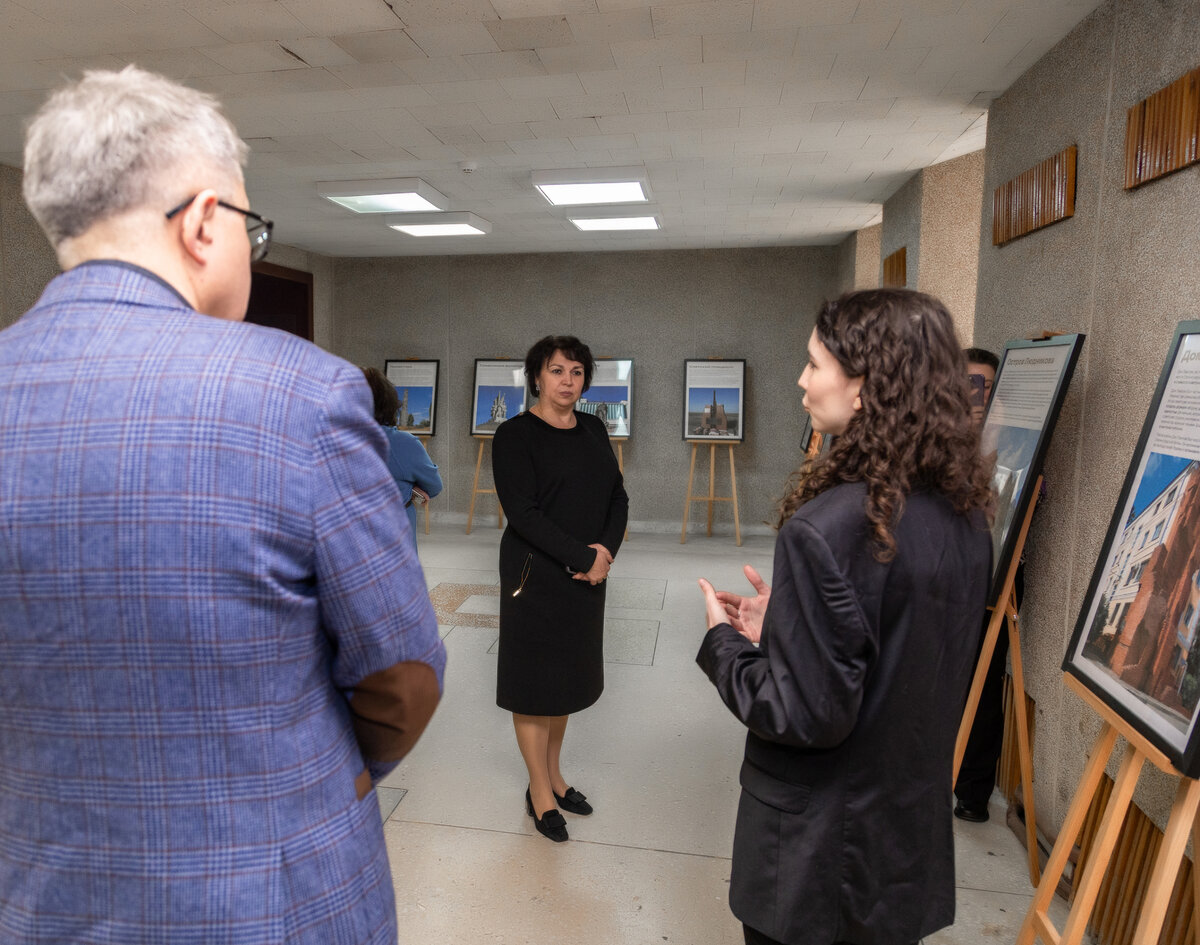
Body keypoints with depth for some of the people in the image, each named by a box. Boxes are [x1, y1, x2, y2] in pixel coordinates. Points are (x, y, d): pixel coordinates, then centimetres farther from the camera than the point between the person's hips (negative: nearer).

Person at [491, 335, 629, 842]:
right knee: (535, 678, 6)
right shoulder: (515, 434, -10)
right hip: (536, 575, -6)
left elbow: (618, 496, 8)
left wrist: (606, 549, -9)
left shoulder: (592, 429, 8)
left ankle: (554, 774, 36)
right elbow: (523, 513, -18)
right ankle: (540, 792, 23)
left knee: (567, 675, 17)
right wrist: (582, 557, -19)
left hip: (587, 573, 6)